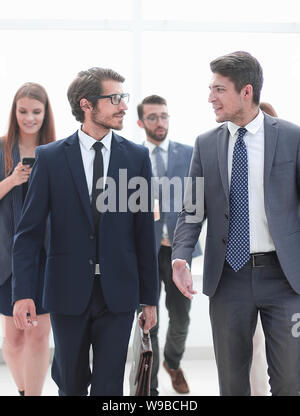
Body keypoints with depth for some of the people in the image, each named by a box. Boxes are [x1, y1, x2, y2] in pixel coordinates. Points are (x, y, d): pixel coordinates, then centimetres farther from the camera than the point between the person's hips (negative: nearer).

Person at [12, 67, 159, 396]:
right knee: (70, 383, 14)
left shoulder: (136, 157, 2)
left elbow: (145, 232, 4)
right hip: (68, 292, 0)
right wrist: (22, 293, -10)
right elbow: (29, 231, -2)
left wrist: (149, 297, 4)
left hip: (118, 292, 1)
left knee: (109, 386, 3)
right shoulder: (50, 158, -2)